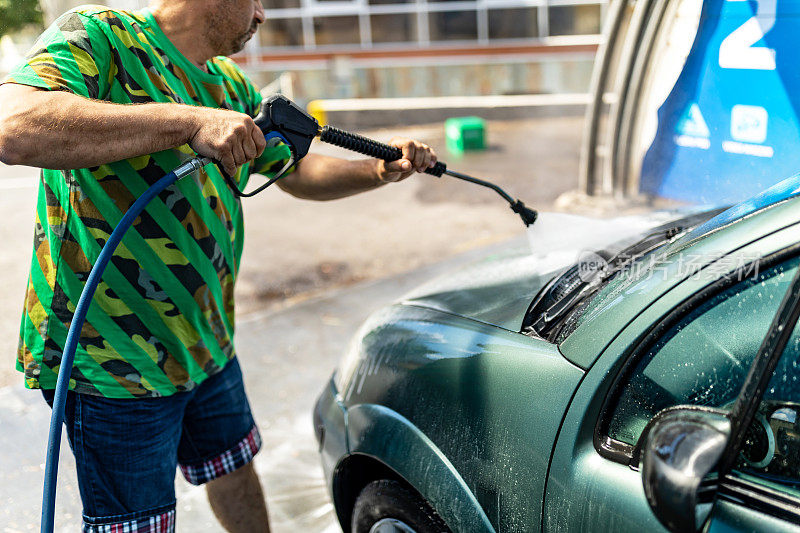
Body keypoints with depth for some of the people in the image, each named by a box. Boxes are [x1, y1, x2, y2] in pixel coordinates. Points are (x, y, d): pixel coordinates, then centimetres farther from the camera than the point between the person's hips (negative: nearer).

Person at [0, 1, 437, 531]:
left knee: (235, 472, 26)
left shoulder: (231, 85, 8)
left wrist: (381, 171, 3)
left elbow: (298, 172, 20)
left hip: (208, 342, 8)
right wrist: (189, 121, -36)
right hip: (112, 360, -8)